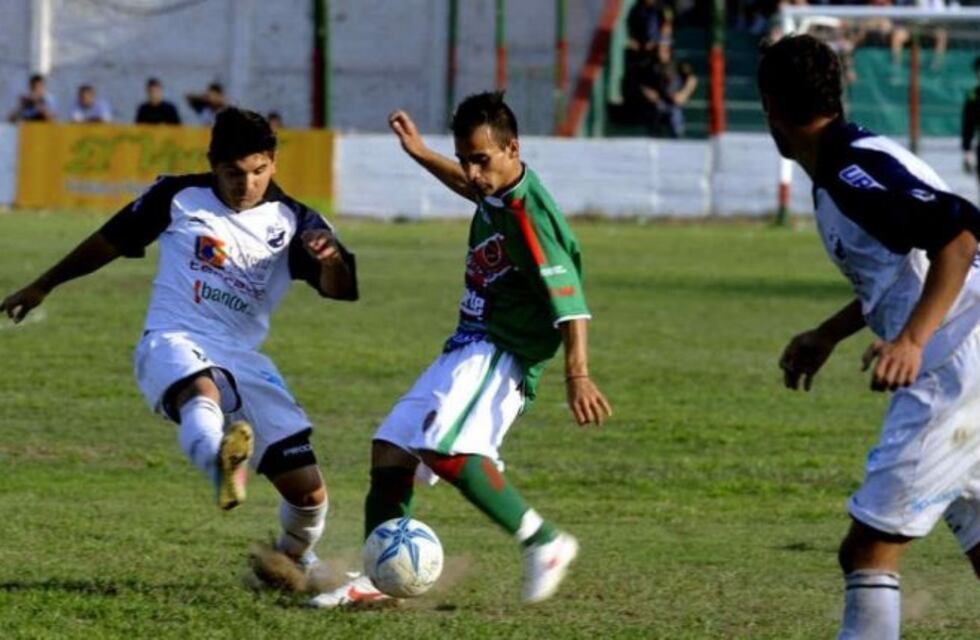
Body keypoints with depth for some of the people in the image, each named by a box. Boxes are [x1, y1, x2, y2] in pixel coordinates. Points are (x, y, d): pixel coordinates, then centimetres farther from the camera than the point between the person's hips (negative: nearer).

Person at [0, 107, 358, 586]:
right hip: (173, 346, -3)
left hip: (243, 361, 3)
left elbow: (342, 290, -8)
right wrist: (43, 287, 27)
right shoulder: (178, 197, 4)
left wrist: (332, 260, -31)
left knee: (307, 490, -4)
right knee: (202, 391, -42)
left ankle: (295, 562, 29)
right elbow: (110, 241, 18)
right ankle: (222, 464, -75)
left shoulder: (292, 222, 5)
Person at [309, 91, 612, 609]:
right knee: (390, 450, 9)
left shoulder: (527, 215, -21)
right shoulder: (494, 194, 7)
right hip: (466, 350, 10)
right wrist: (421, 154, 40)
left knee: (443, 446, -31)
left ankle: (543, 543, -24)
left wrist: (577, 375, -37)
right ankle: (377, 578, 15)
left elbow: (568, 299, -28)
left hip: (501, 354, -10)